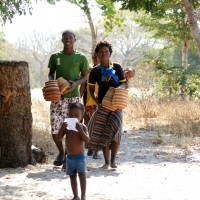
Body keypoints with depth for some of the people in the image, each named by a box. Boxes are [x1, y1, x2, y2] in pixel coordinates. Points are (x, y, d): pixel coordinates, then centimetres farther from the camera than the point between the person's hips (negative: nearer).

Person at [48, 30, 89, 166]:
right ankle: (61, 152, 23)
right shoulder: (55, 57, 7)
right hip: (57, 96, 2)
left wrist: (76, 83, -15)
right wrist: (51, 81, -8)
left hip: (73, 97, -1)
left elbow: (85, 76, 5)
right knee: (55, 130, -3)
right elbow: (51, 73, 14)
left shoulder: (81, 58, 2)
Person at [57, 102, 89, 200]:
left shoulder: (82, 127, -8)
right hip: (69, 157, 4)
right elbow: (59, 138, -5)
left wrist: (80, 129, -31)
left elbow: (86, 139, -20)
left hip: (80, 156, -4)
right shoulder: (66, 127, 1)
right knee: (72, 177, 12)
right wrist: (62, 128, -19)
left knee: (82, 176, -6)